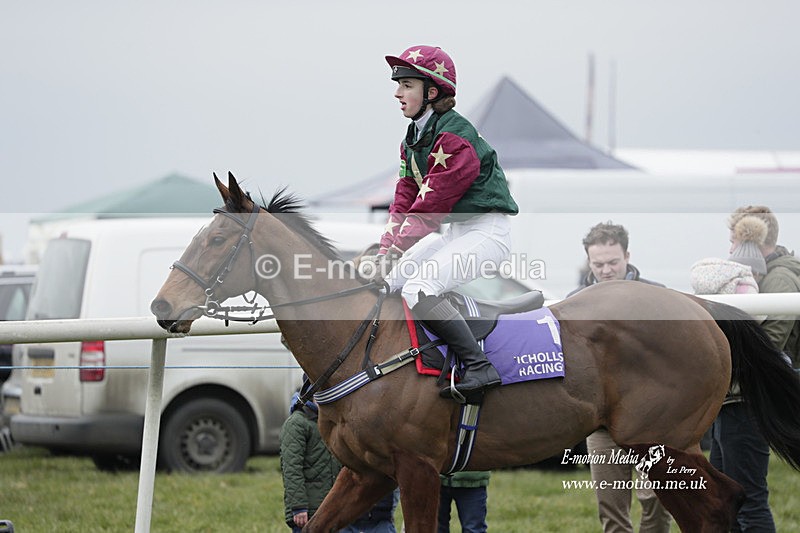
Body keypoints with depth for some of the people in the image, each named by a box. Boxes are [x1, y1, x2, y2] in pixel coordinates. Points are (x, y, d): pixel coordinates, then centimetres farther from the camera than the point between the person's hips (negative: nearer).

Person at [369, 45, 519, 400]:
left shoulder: (453, 137, -18)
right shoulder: (413, 139, 13)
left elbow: (431, 204, -20)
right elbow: (404, 198, 10)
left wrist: (396, 248, -19)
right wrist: (385, 251, -2)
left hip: (487, 231, -10)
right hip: (456, 232, 10)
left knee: (418, 290, -27)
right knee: (390, 281, 6)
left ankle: (479, 367, -26)